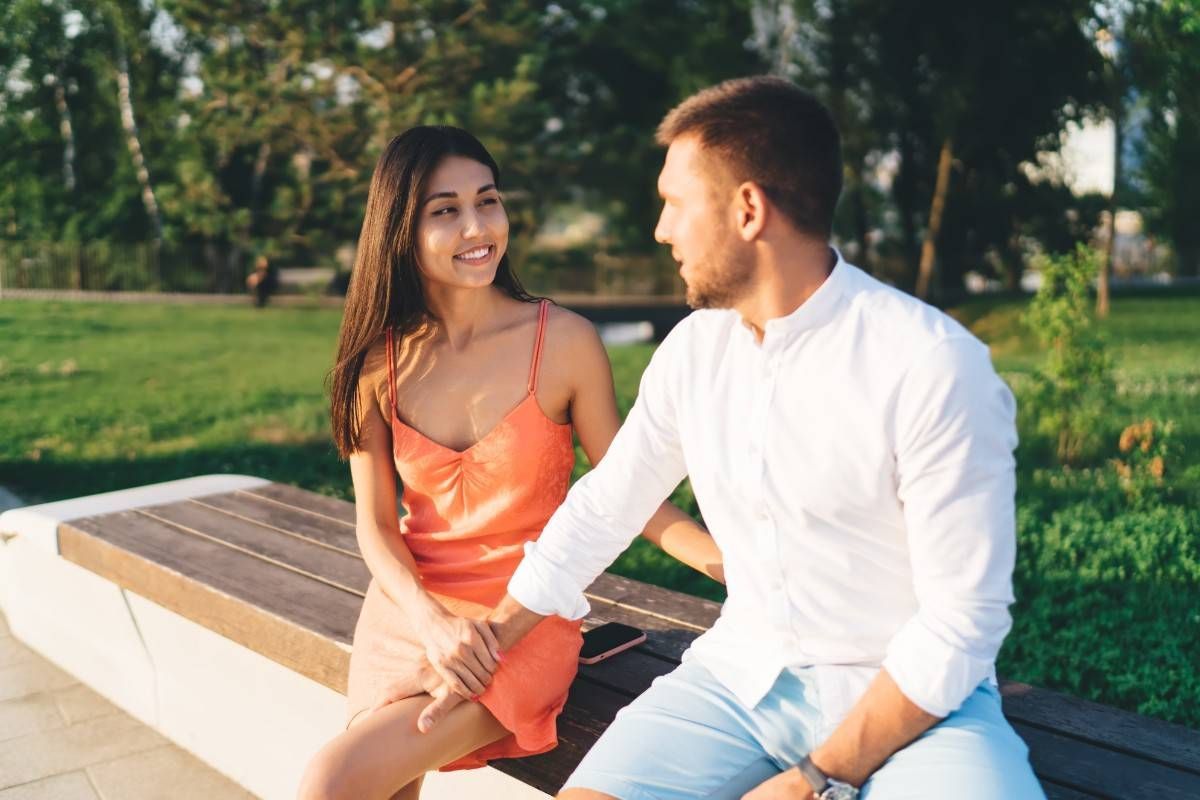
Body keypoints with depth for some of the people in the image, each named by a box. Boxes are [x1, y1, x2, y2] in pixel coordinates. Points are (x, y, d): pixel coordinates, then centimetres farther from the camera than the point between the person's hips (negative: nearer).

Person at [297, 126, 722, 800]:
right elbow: (377, 525, 1)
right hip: (410, 610, 4)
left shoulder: (566, 342, -11)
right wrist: (432, 623, -16)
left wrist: (740, 561, -19)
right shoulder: (380, 360, -1)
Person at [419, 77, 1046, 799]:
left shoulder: (936, 367, -19)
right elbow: (601, 509, 10)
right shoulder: (694, 348, -1)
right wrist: (489, 640, 13)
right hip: (740, 675, 4)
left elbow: (960, 622, -16)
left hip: (911, 699, -4)